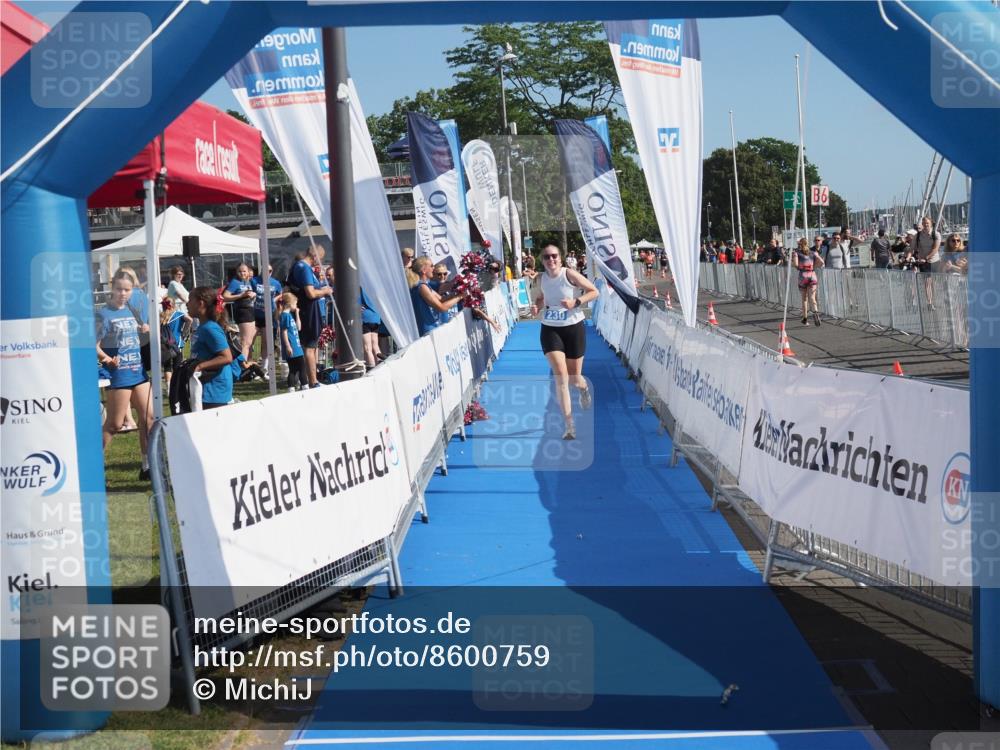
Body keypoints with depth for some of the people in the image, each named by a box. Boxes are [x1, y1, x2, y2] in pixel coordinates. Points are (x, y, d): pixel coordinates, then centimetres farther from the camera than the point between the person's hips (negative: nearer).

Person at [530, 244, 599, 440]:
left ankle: (584, 388, 51)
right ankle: (570, 427, -11)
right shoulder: (543, 278, 1)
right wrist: (537, 305, 0)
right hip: (550, 330, 2)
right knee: (560, 377, -12)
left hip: (574, 328, -2)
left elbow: (594, 291, -8)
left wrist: (576, 302, -22)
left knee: (574, 378, 9)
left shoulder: (569, 274, -12)